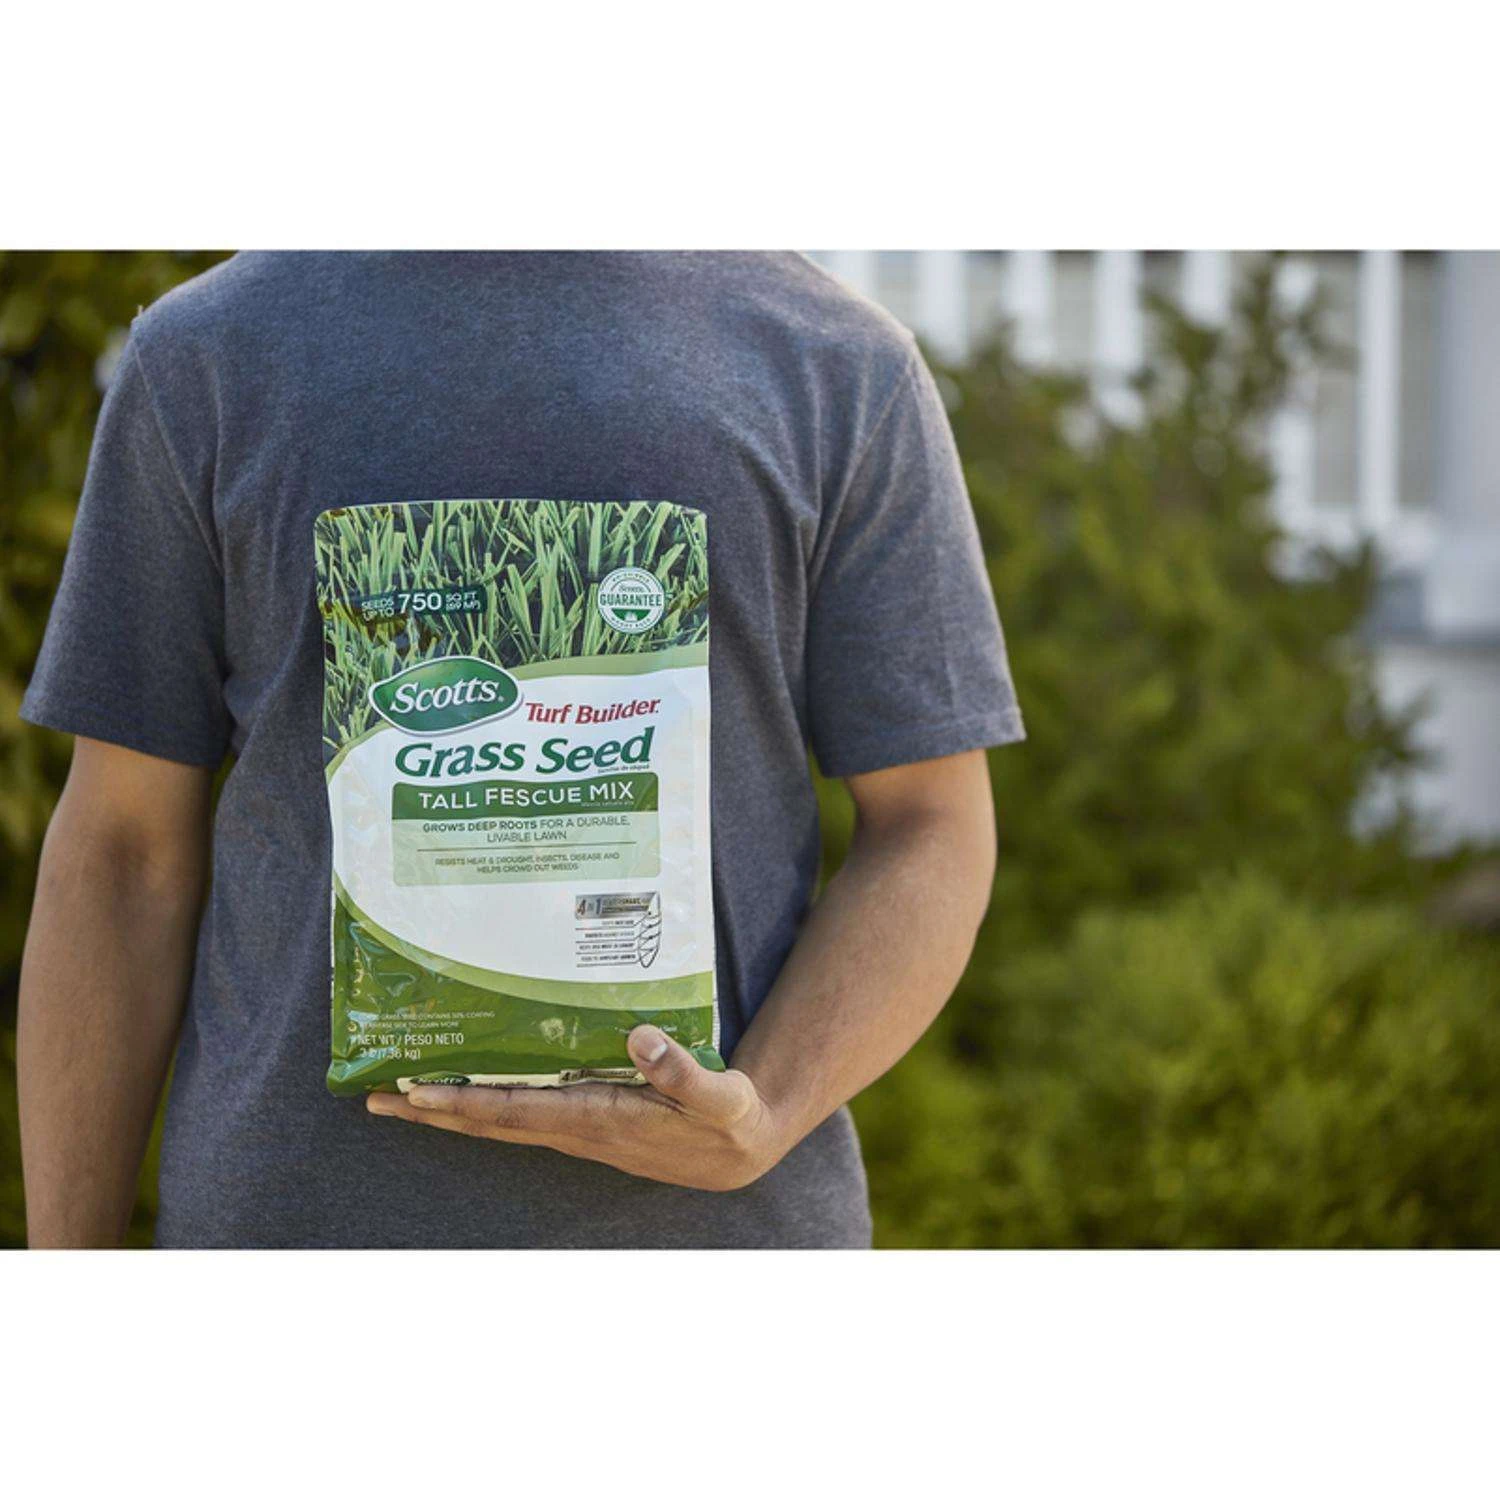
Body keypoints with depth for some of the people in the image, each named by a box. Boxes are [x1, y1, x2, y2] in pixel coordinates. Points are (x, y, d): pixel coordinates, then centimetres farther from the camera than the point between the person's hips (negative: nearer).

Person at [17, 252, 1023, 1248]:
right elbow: (128, 846, 5)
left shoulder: (842, 365, 3)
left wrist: (760, 1123, -17)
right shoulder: (209, 354, 4)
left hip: (719, 1222, 0)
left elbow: (932, 831, 2)